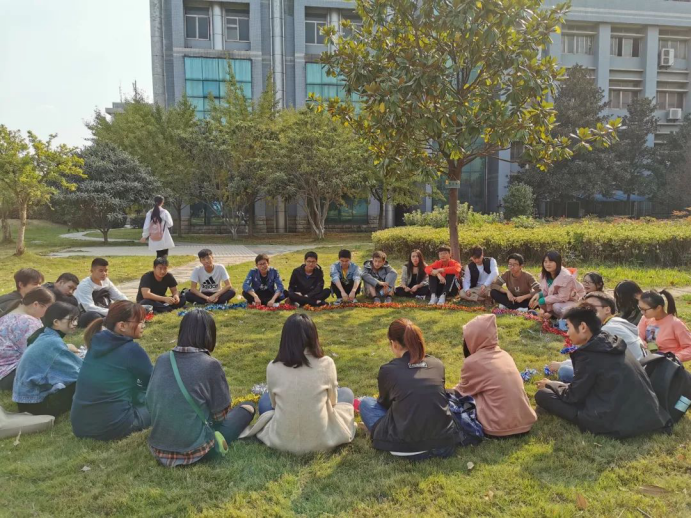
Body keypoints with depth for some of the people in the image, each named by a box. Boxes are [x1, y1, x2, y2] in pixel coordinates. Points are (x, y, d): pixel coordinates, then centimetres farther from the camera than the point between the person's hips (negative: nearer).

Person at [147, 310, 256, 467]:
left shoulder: (162, 359, -3)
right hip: (194, 449, -5)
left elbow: (150, 404, 8)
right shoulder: (211, 365, -18)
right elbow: (221, 414, -9)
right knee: (247, 408, 10)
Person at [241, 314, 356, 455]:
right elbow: (332, 400, 4)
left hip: (281, 441, 2)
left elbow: (274, 402, 8)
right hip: (321, 441, -2)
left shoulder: (272, 368, -8)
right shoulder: (326, 364, -11)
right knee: (346, 393, 21)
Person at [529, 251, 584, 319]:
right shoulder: (545, 275, -7)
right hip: (559, 301, 7)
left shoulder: (565, 276, -29)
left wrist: (542, 300, -28)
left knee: (556, 306, -34)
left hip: (574, 301, -7)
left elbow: (562, 297, -28)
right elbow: (546, 292, -1)